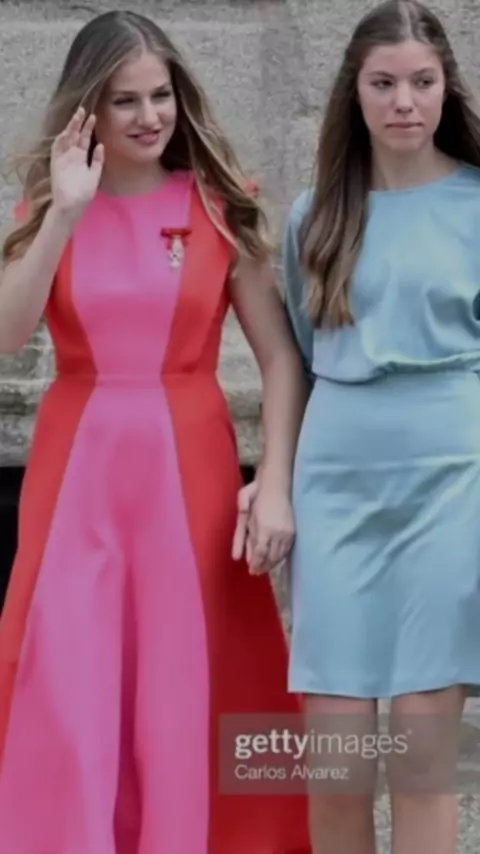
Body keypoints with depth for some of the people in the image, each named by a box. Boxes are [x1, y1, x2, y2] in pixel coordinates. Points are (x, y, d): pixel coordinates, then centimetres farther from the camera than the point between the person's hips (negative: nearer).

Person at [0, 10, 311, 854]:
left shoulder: (218, 205, 2)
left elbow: (282, 358, -1)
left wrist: (275, 487, -10)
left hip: (190, 468, -1)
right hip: (77, 469, 1)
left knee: (186, 694, 4)